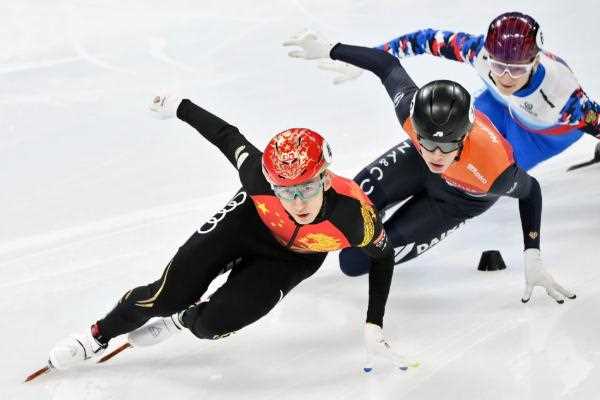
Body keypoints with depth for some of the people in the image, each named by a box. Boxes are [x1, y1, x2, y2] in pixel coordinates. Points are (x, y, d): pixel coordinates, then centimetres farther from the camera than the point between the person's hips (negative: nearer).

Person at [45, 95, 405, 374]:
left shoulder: (355, 215, -39)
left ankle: (182, 321, 26)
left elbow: (383, 256, -17)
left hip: (295, 256, 0)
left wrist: (375, 326, -16)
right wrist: (179, 107, -3)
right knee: (169, 295, -9)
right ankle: (99, 336, 21)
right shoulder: (260, 177, -39)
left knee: (214, 323, -13)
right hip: (251, 221, 0)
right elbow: (227, 135, -19)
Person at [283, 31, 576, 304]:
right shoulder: (410, 109, -39)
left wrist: (533, 261, -22)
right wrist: (328, 50, -9)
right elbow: (389, 65, -19)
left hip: (457, 200, -2)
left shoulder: (494, 171, -45)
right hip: (417, 161, 2)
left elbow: (530, 191, -23)